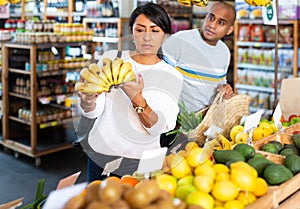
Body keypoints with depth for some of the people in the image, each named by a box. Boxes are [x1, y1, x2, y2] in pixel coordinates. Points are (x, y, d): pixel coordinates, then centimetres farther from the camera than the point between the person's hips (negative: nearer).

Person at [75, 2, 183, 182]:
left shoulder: (172, 76, -5)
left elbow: (159, 128, -16)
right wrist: (88, 101, -31)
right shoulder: (111, 58, -2)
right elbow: (93, 111, -8)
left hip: (140, 164, -1)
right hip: (100, 158, 1)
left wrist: (137, 99, -34)